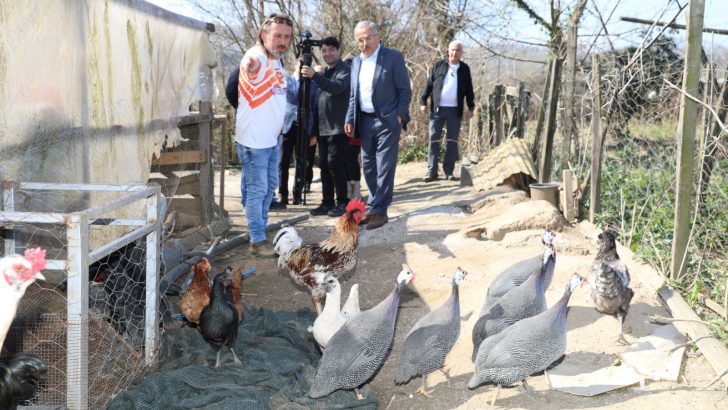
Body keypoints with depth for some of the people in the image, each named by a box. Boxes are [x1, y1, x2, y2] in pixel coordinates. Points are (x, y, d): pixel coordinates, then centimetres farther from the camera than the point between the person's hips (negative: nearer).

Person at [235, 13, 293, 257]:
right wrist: (250, 64, -68)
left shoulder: (277, 60, 9)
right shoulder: (256, 57, -20)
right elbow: (250, 64, -48)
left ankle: (261, 230, 33)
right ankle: (257, 241, 8)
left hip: (271, 138, 9)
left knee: (270, 186, 19)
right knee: (257, 189, -2)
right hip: (253, 139, -9)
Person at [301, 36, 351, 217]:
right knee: (324, 165, 8)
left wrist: (315, 76, -36)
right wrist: (314, 129, 17)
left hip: (338, 127, -8)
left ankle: (342, 203, -2)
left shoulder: (344, 69, -5)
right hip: (323, 127, 8)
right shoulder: (323, 72, 19)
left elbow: (338, 87, -25)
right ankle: (327, 203, 14)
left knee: (334, 163, -10)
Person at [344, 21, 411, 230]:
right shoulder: (356, 62, 13)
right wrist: (350, 119, 8)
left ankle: (379, 210, -2)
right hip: (365, 121, 6)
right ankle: (374, 207, 21)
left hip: (387, 121, -6)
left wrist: (399, 116, -11)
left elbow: (405, 91, -5)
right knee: (368, 167, 10)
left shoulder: (393, 57, -5)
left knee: (384, 167, -6)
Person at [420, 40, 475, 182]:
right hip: (437, 108, -1)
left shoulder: (464, 69, 9)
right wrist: (423, 101, 0)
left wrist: (470, 107, 6)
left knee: (452, 141, 3)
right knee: (433, 140, -2)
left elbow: (469, 90, 12)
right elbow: (429, 84, 6)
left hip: (455, 110, 1)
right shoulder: (439, 65, 6)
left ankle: (449, 172, 8)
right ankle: (432, 171, 2)